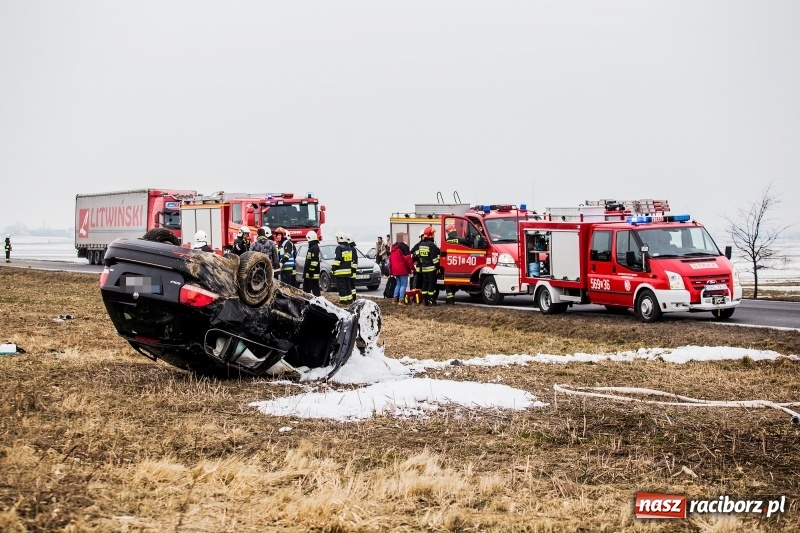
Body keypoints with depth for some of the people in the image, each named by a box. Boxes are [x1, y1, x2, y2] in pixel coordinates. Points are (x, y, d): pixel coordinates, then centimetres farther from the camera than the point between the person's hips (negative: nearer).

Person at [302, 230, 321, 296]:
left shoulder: (315, 248, -15)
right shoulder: (311, 247, 19)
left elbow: (314, 261, -23)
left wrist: (311, 272, -25)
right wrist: (305, 273, 26)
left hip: (312, 274, -11)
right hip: (308, 274, 11)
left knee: (315, 289, -9)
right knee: (306, 289, 16)